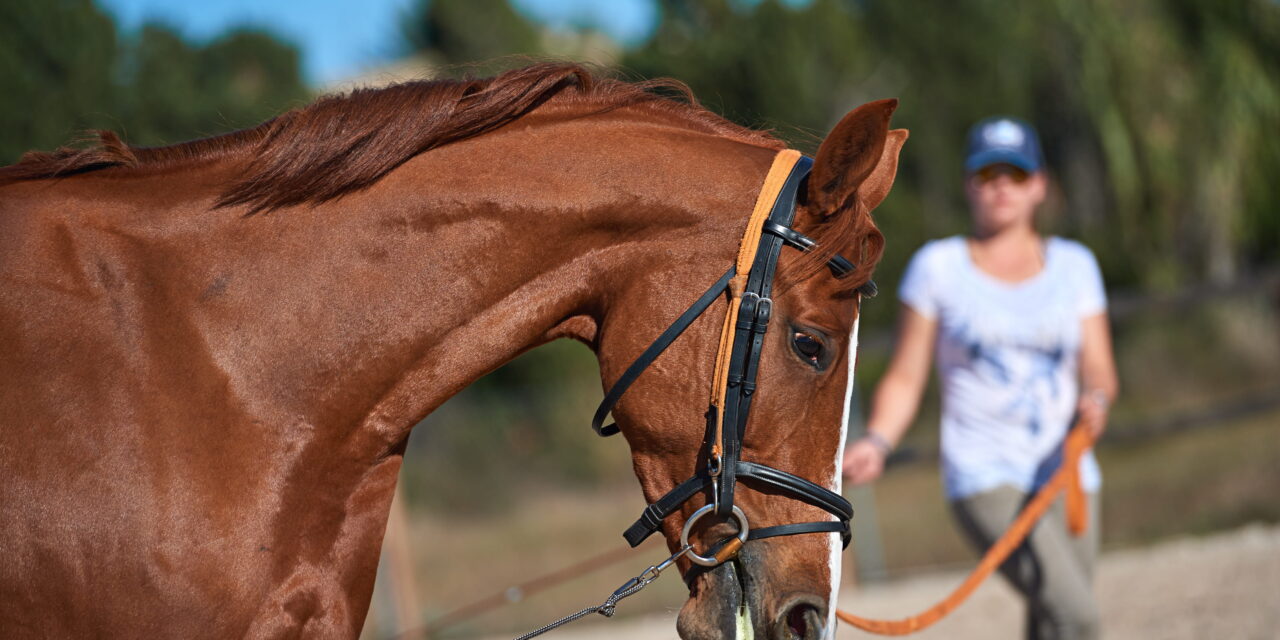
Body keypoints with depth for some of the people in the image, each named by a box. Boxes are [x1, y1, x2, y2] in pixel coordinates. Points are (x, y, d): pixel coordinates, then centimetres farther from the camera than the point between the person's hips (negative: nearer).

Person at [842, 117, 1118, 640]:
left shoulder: (1073, 264, 11)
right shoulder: (938, 266, 3)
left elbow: (1099, 372, 8)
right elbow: (904, 381, 3)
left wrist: (1095, 400, -15)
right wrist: (876, 443, -15)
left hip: (1064, 476, 4)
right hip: (984, 479, -4)